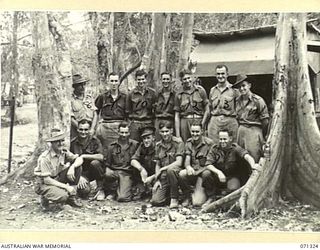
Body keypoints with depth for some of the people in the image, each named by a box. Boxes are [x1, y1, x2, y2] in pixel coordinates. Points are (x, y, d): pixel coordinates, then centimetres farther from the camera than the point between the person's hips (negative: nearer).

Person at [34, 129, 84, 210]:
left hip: (57, 179, 7)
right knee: (63, 196, -35)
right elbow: (47, 180, -24)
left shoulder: (64, 152, -4)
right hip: (43, 184, -6)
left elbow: (80, 159, -10)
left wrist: (72, 167, -32)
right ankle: (44, 197, 0)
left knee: (77, 167, -12)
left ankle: (71, 197, -4)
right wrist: (66, 187, -27)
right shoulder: (45, 158, -23)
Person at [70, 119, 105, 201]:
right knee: (84, 191, -27)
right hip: (82, 172, 1)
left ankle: (100, 189, -14)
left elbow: (101, 157, -24)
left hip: (95, 171, 0)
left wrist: (83, 156, -26)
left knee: (94, 162, -35)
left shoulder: (94, 140, -10)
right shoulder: (73, 143, -3)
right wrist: (79, 177, -14)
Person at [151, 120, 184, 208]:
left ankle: (174, 199, -20)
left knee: (171, 170, -40)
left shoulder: (178, 142, -7)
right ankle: (169, 193, 19)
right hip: (163, 177, 4)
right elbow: (157, 164, 13)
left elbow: (178, 163, -16)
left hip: (176, 172, -4)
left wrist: (162, 169, -18)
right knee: (156, 201, -16)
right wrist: (157, 180, 0)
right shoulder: (158, 145, 9)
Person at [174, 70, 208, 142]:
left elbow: (206, 109, 7)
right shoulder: (179, 95, 6)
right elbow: (177, 116, 6)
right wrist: (177, 135, 1)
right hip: (185, 122, 1)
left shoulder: (200, 90, 6)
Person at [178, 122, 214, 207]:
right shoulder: (189, 142, 6)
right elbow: (187, 160, -1)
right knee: (181, 174, -33)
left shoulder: (209, 143, -9)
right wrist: (188, 167, -25)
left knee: (197, 203, -19)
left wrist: (196, 172, -19)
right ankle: (187, 196, -4)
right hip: (192, 172, 4)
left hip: (203, 173, -4)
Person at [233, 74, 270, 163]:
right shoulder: (238, 100, 10)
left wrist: (262, 136, 2)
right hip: (241, 131, 6)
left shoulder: (257, 100, -7)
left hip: (254, 131, -6)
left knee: (254, 161, -6)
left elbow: (265, 120, -4)